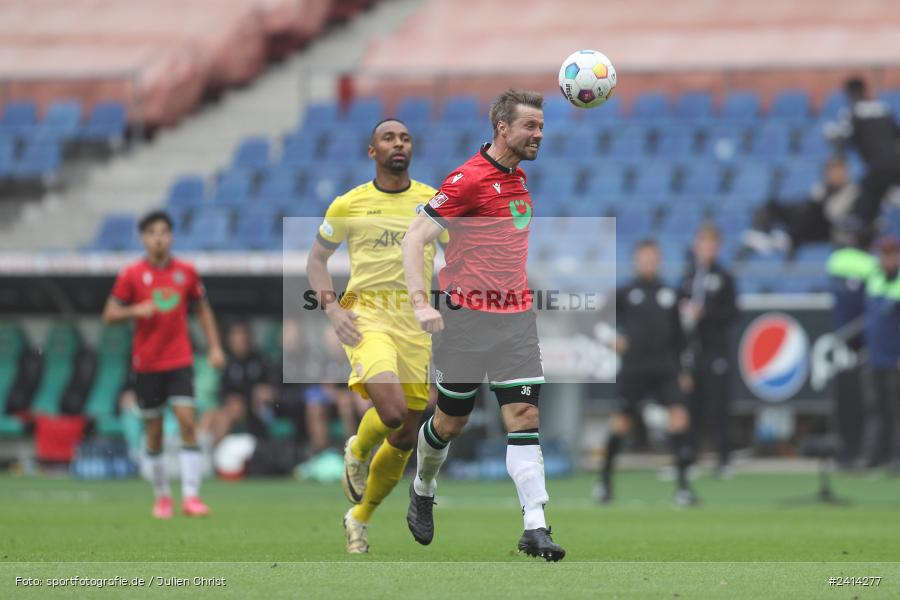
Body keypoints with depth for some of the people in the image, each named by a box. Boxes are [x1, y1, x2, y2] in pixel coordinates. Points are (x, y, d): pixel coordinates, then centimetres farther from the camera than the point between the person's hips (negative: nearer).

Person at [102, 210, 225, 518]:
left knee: (187, 423, -13)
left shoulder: (186, 272, 3)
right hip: (146, 363, 0)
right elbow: (109, 314, -1)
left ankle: (191, 496, -15)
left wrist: (214, 347, 7)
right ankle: (162, 496, 19)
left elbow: (203, 308, 15)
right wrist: (136, 310, -20)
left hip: (180, 360, 0)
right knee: (154, 432, 5)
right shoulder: (131, 274, -3)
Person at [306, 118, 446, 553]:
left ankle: (360, 517, 27)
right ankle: (357, 452, 6)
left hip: (416, 322, 3)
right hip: (366, 316, -3)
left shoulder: (434, 202, 6)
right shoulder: (349, 205, 2)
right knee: (393, 411, -28)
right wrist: (332, 308, -3)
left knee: (406, 439, 5)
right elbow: (317, 259, 13)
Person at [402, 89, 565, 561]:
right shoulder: (469, 179, -13)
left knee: (524, 415, -7)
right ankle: (423, 491, 35)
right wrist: (420, 303, -23)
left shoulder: (517, 176, 11)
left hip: (516, 316, 6)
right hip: (467, 316, -6)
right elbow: (415, 238, -14)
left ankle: (535, 528, -15)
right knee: (451, 421, 6)